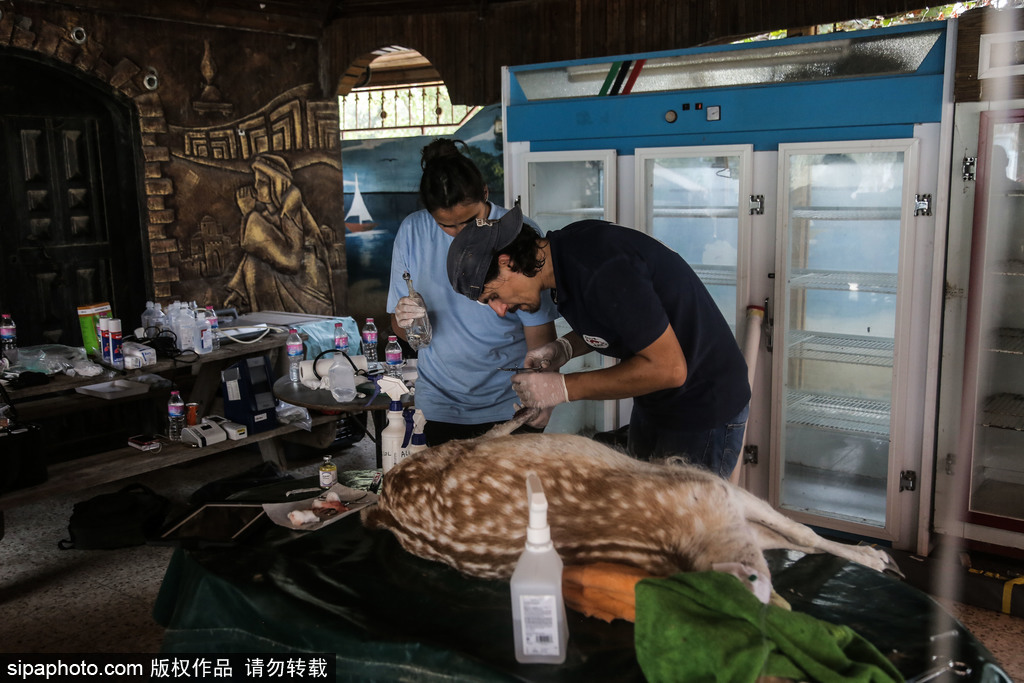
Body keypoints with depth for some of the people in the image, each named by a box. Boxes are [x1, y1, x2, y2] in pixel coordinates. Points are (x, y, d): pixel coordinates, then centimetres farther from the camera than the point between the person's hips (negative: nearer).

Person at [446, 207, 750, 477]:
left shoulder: (599, 270, -31)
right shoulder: (567, 247, -1)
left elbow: (668, 368, -28)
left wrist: (565, 388, -22)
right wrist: (565, 348, -2)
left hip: (704, 412, -9)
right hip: (653, 408, 9)